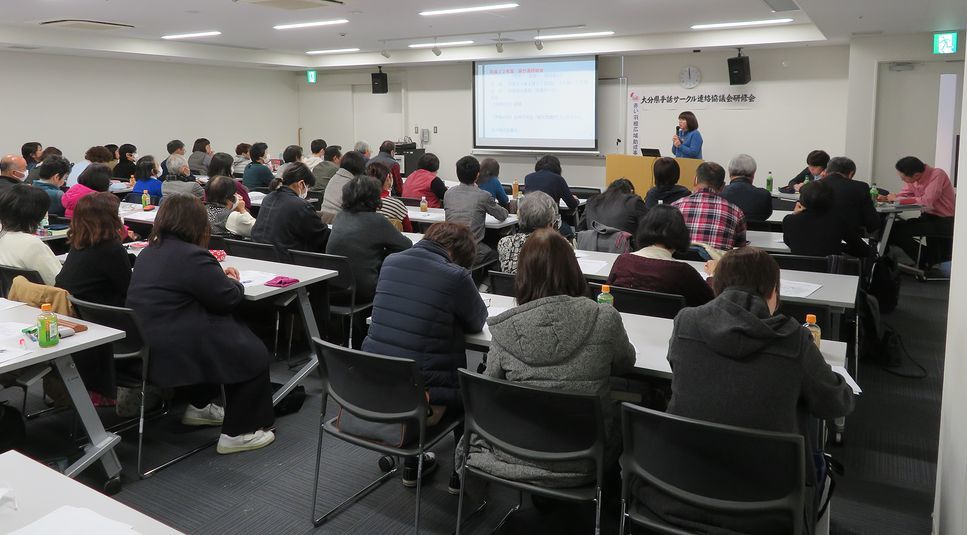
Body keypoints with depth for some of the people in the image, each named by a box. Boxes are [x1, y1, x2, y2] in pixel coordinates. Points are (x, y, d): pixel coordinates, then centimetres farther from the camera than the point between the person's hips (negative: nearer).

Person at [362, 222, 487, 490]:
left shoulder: (390, 262, 3)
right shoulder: (456, 276, -16)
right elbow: (477, 322, 1)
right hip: (421, 393, -6)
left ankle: (413, 464, 42)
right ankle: (462, 472, 35)